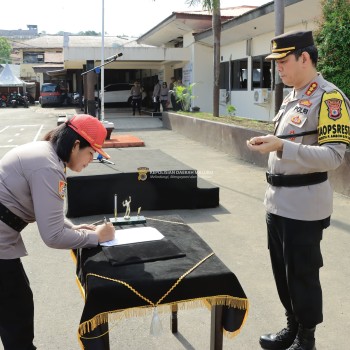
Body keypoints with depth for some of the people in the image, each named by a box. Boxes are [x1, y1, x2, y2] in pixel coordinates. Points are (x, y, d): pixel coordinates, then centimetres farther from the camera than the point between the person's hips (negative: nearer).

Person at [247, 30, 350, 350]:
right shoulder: (292, 97, 13)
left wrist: (281, 146, -31)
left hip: (303, 208, -9)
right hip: (278, 202, 9)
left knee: (302, 275, 5)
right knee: (282, 272, 18)